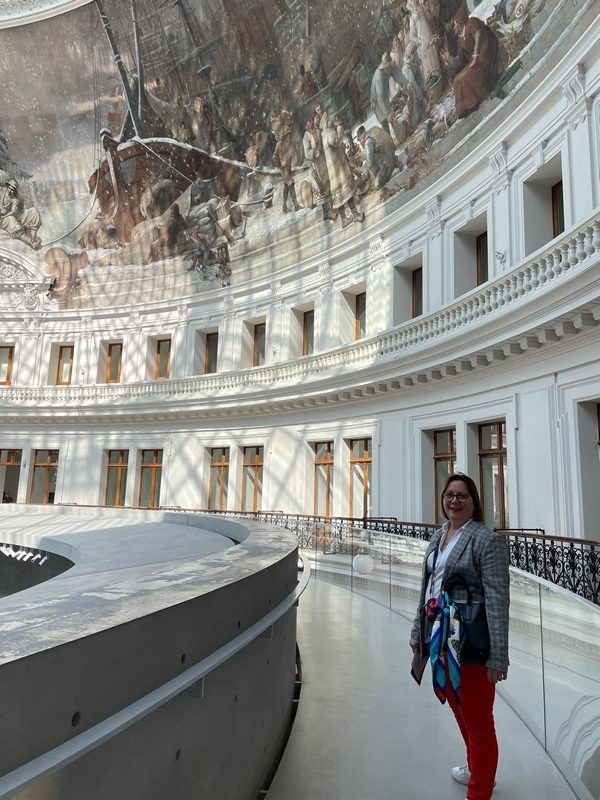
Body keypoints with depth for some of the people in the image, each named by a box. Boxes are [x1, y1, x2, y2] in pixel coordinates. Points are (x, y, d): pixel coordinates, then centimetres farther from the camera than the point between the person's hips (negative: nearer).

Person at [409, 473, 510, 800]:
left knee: (478, 720, 6)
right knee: (458, 709, 24)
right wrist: (419, 630, 15)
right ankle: (475, 769, 47)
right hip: (441, 638, 7)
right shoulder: (438, 536, 7)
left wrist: (498, 656, -20)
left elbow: (497, 600, -18)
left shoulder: (486, 540, -14)